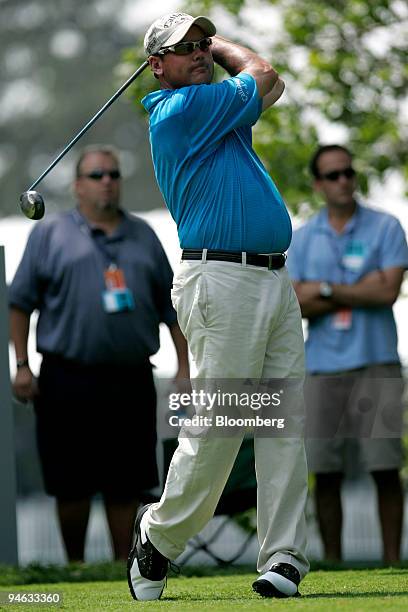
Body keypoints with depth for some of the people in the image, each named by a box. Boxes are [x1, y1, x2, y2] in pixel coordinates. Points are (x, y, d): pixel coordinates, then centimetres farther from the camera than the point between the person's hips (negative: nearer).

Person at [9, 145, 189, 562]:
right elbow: (20, 303, 2)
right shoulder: (50, 234, 5)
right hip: (70, 382, -3)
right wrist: (22, 366, -6)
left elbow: (171, 306, 16)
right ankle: (75, 567, 12)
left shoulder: (143, 236, 15)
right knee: (72, 483, 1)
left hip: (132, 382, 3)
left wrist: (183, 366, 8)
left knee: (127, 483, 4)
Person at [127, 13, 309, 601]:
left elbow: (269, 86, 34)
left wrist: (210, 42, 27)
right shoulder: (181, 109, -7)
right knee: (215, 428, -6)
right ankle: (158, 535, 13)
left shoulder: (216, 109, 20)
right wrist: (219, 45, 20)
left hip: (275, 280, 9)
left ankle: (283, 558, -1)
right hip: (222, 281, -9)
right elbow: (259, 74, 3)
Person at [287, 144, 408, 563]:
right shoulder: (302, 239, 10)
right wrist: (359, 291, -7)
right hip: (322, 367, 2)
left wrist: (326, 289, -6)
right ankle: (331, 564, 8)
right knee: (325, 473, 2)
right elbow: (297, 306, 0)